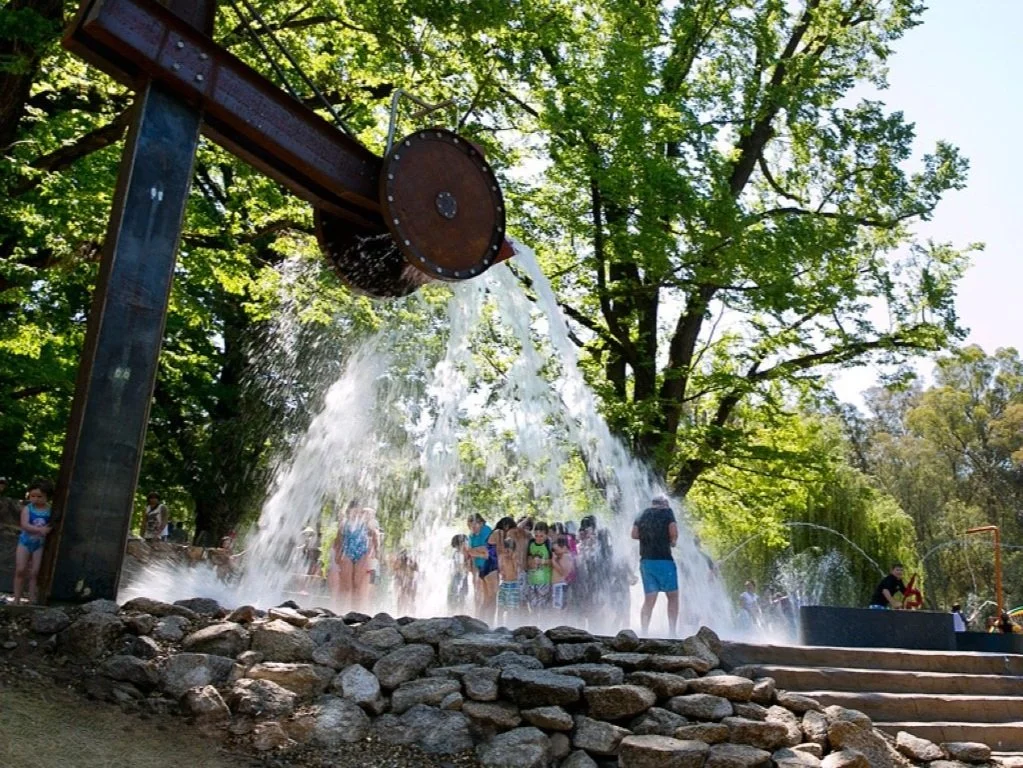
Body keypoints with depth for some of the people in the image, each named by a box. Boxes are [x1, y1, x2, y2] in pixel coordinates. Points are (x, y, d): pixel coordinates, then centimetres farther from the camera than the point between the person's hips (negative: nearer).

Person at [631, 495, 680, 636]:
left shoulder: (642, 514, 14)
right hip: (664, 560, -5)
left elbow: (634, 534, 11)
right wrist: (671, 541, 9)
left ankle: (644, 632, -3)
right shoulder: (667, 512, 1)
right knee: (672, 596, 7)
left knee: (649, 599, 5)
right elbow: (674, 533, -10)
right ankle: (672, 632, 2)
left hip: (645, 560, 5)